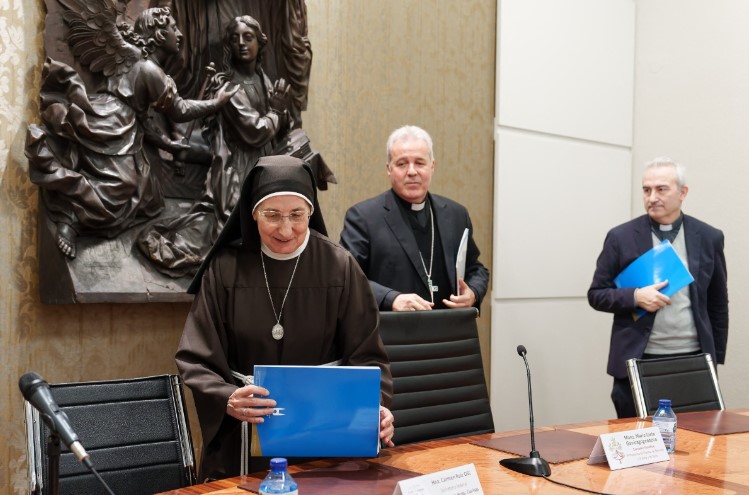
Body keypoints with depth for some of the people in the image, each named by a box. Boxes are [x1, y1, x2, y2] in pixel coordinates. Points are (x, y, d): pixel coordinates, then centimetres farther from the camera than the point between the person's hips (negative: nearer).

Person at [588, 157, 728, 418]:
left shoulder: (709, 238, 5)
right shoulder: (621, 237, -2)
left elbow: (718, 305, 11)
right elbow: (596, 294, 1)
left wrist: (715, 360, 9)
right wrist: (635, 296, -17)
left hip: (694, 361, 2)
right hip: (638, 363, -1)